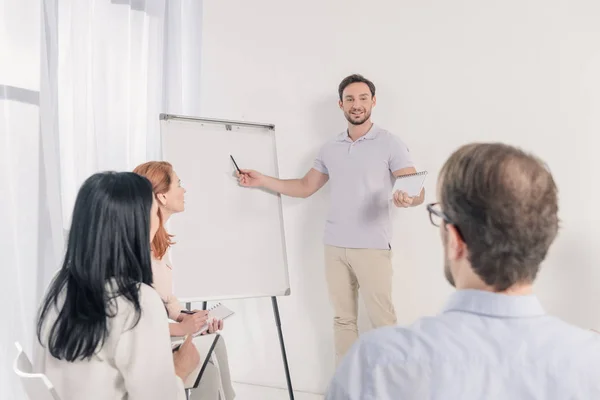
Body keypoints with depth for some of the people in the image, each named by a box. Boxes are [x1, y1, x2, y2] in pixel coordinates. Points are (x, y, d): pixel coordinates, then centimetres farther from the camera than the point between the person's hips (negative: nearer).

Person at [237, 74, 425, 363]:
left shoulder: (390, 144, -3)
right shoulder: (330, 149, 12)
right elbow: (305, 187, 18)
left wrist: (409, 199, -35)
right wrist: (262, 181, 8)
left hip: (372, 247, -4)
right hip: (335, 246, 5)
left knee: (383, 321, -3)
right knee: (343, 319, 10)